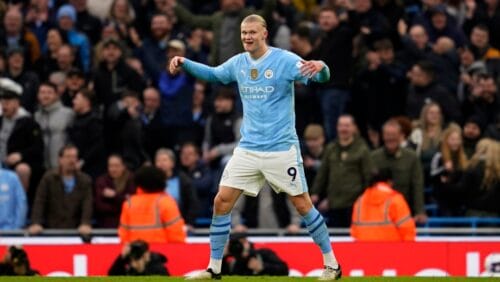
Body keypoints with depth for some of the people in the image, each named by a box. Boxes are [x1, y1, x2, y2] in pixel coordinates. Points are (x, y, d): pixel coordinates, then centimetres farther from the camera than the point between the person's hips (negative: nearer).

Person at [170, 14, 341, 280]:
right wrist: (185, 63, 8)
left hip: (281, 149, -5)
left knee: (303, 205, -1)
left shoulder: (284, 60, -12)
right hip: (248, 149, 5)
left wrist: (320, 67, -43)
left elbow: (321, 77, -20)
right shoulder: (238, 63, 5)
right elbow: (212, 73, 23)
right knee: (221, 201, -1)